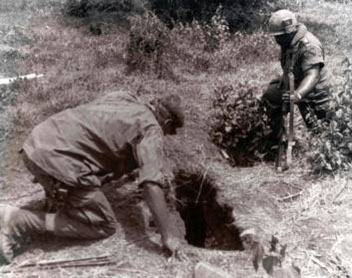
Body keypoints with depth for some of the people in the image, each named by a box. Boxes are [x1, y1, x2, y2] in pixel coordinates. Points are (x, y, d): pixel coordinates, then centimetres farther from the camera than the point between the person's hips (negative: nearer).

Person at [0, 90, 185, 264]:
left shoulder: (122, 98, 21)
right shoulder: (150, 128, -3)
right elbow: (152, 185, -15)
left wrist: (128, 166, 54)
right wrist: (167, 236, -10)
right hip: (58, 162, -10)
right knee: (103, 227, 3)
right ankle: (17, 221, -5)